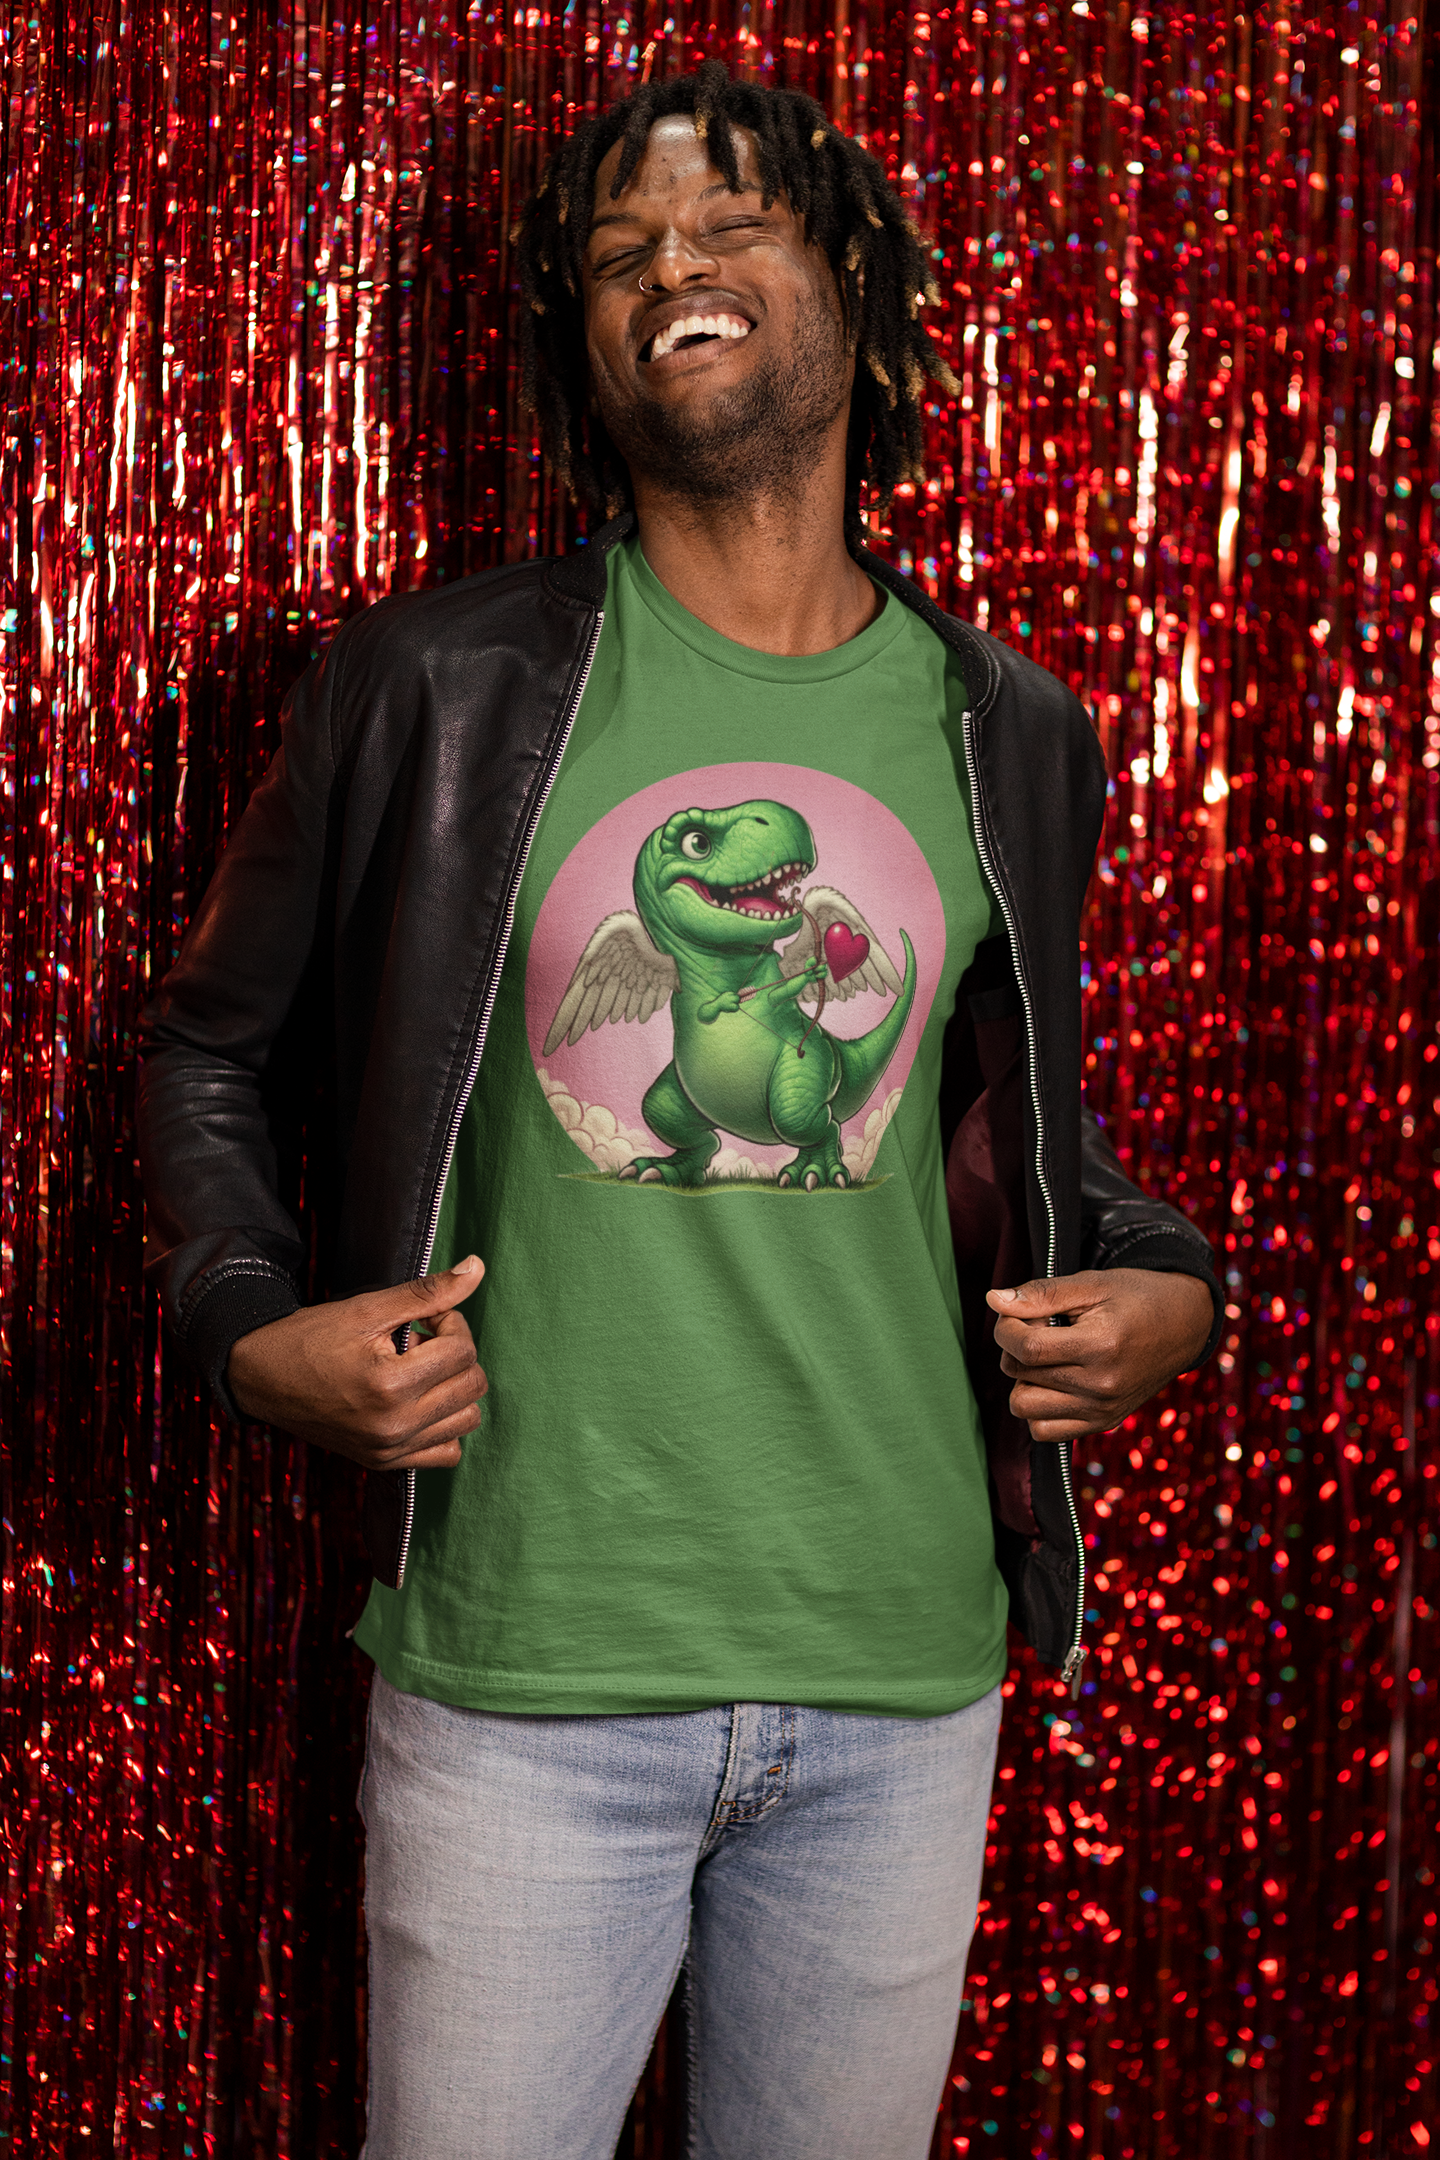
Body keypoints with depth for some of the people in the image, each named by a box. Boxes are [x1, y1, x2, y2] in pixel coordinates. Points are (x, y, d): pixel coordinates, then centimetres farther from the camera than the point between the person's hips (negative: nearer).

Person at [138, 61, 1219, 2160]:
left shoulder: (1007, 737, 6)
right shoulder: (436, 686, -2)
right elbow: (213, 1052, 8)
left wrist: (1156, 1286, 2)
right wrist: (254, 1319, -8)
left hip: (904, 1685, 3)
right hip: (519, 1674, -2)